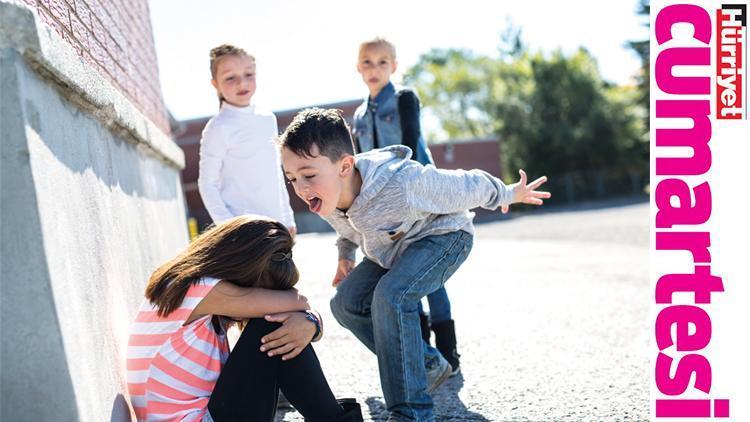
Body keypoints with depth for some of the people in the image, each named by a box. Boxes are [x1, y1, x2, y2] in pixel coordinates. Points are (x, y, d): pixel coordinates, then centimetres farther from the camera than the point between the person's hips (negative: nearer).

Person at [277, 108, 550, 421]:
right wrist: (344, 254, 11)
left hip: (444, 235, -7)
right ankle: (429, 365, 12)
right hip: (395, 248, 8)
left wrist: (508, 195, -6)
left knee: (391, 296, -32)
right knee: (346, 302, -5)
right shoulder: (326, 197, -19)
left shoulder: (403, 183, -41)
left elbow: (467, 187, -21)